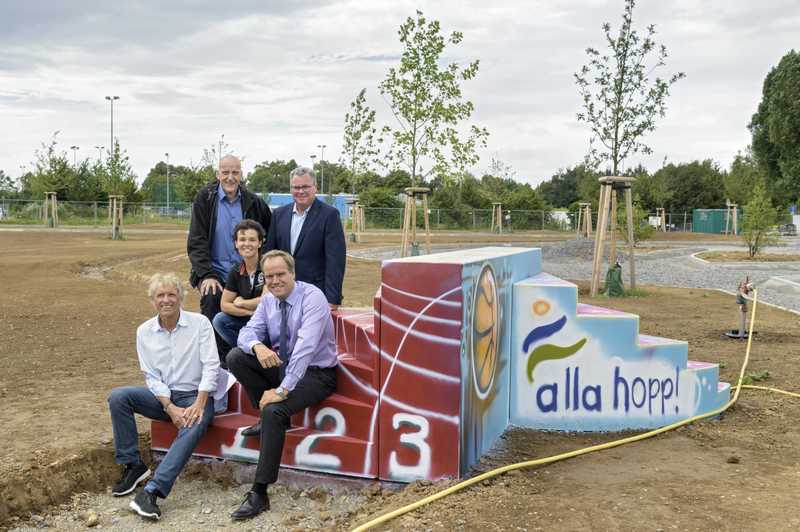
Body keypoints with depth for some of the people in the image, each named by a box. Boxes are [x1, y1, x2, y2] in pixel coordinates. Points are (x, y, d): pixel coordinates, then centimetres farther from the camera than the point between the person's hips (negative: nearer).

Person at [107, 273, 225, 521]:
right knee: (117, 397, -18)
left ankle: (151, 491, -38)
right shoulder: (145, 331, 3)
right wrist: (170, 408, -15)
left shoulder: (199, 323, -6)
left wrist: (198, 405, -22)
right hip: (163, 397, 4)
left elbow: (211, 366, -12)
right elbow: (151, 376, -1)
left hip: (196, 395, -4)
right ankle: (133, 466, -7)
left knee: (194, 425, -35)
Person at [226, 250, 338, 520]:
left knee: (274, 411, -30)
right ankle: (267, 417, -3)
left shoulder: (312, 297, -20)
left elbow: (305, 347, -29)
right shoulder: (268, 300, 2)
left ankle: (259, 493, -21)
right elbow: (248, 331, -1)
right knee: (235, 356, -12)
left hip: (315, 373, -7)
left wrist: (283, 390, -34)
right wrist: (258, 346, -27)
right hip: (281, 365, 7)